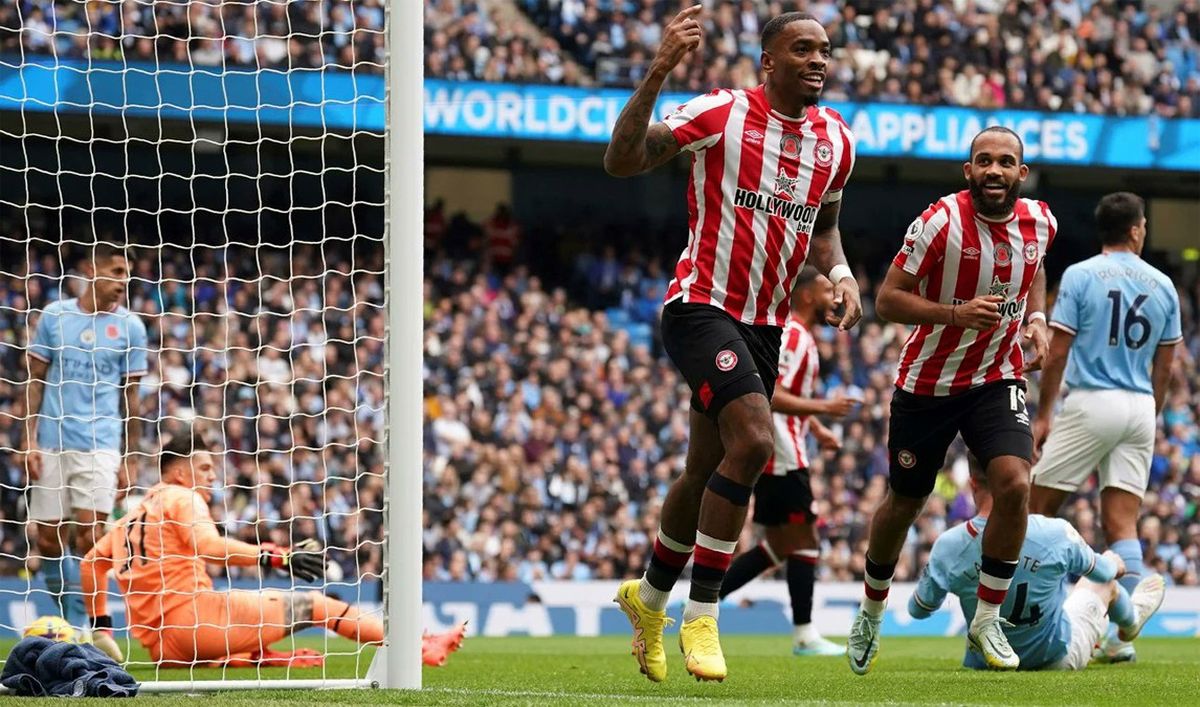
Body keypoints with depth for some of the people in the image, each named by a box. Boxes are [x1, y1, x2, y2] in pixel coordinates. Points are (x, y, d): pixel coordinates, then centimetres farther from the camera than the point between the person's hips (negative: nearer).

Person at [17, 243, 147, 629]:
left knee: (88, 537, -11)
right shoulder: (54, 316, 5)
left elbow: (131, 397, 7)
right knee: (49, 540, 3)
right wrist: (29, 441, 1)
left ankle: (78, 629, -5)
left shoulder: (130, 326, 3)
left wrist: (129, 460, 3)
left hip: (100, 447, -2)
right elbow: (35, 381, 9)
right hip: (51, 447, 2)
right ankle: (67, 620, 18)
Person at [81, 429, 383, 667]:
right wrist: (279, 558, -24)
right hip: (195, 613, -8)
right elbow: (209, 547, -18)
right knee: (312, 604, -3)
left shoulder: (131, 517, 25)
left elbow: (92, 562, 27)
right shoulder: (183, 498, 1)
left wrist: (100, 626, 31)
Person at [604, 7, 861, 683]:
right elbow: (622, 161, -19)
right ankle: (701, 618, -16)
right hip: (702, 305, -7)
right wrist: (657, 75, -30)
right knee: (753, 442, -24)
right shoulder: (723, 113, -12)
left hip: (765, 323, 7)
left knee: (710, 472, 14)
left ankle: (649, 597, 37)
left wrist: (840, 272, 2)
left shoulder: (836, 139, 8)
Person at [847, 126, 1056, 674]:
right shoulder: (940, 223, -20)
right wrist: (956, 314, -31)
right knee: (904, 503, 11)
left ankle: (987, 620, -5)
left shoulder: (1039, 222, -4)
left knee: (1014, 484, -21)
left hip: (997, 380, 2)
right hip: (927, 383, -2)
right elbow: (887, 300, -18)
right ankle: (872, 612, 38)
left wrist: (1036, 318, 2)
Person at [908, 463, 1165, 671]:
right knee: (1107, 564, 25)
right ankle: (1130, 618, 59)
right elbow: (1103, 571, -5)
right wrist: (1114, 564, 21)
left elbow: (917, 610, -7)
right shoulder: (1055, 534, -27)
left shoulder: (947, 547, -24)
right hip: (1058, 658, -2)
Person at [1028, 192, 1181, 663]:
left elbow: (1057, 352, -5)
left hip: (1090, 402, -4)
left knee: (1039, 508, 5)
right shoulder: (1162, 285, 8)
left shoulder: (1080, 276, -3)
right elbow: (1164, 367, 12)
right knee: (1122, 523, 2)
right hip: (1139, 409, 4)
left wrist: (1043, 415, 1)